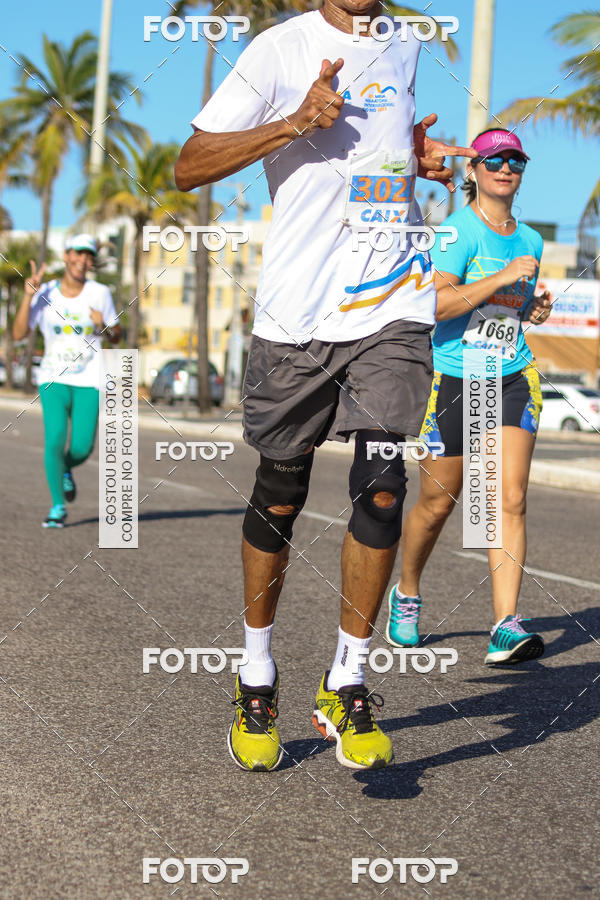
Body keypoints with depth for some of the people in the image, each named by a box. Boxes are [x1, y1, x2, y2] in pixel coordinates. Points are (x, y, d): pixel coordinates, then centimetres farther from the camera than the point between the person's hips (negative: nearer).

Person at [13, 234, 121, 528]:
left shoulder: (100, 293, 1)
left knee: (82, 448, -6)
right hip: (53, 380, 0)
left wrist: (104, 327, -14)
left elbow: (116, 337, 9)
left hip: (89, 382, 1)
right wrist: (28, 296, -16)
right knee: (54, 440, -15)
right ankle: (58, 507, 2)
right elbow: (18, 334, -7)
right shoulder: (45, 293, -1)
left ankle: (66, 469, 32)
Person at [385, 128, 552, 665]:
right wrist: (501, 278, -24)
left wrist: (537, 310, 5)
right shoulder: (459, 230, -8)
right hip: (454, 378, -4)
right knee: (438, 503, 5)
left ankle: (507, 626, -13)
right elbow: (439, 303, -21)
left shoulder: (529, 240, 13)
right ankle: (407, 595, 31)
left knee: (511, 499, -10)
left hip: (513, 378, 4)